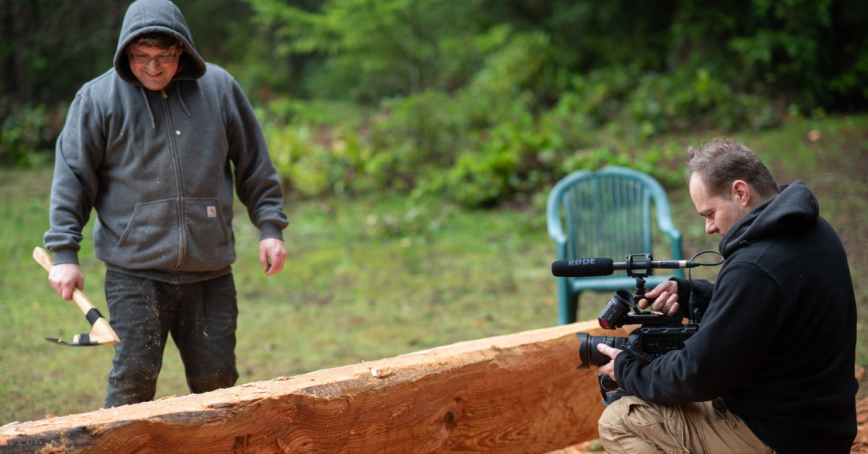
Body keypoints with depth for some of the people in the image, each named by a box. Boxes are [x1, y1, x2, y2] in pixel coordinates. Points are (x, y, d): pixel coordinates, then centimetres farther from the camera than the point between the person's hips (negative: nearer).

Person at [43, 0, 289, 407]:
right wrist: (65, 253, -4)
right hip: (134, 271, -2)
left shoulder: (218, 88, 6)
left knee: (216, 379, 6)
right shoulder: (98, 98, -1)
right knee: (134, 378, -6)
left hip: (210, 271, 2)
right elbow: (72, 178, 1)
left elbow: (255, 165, 13)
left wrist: (270, 226, 8)